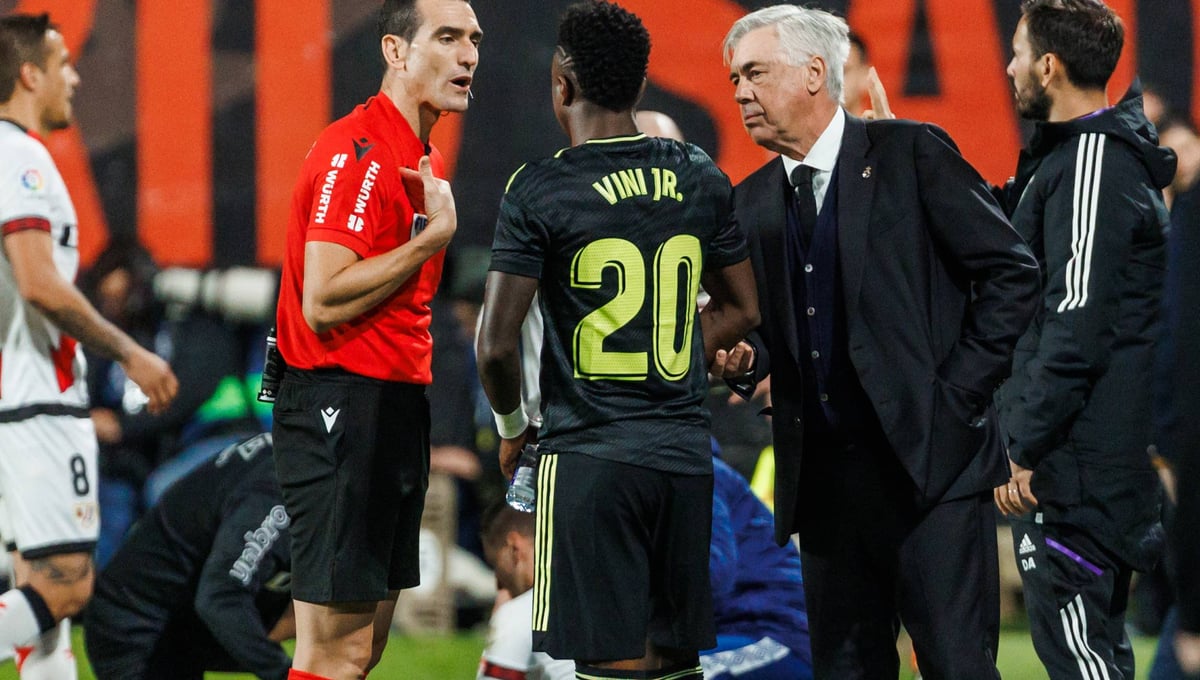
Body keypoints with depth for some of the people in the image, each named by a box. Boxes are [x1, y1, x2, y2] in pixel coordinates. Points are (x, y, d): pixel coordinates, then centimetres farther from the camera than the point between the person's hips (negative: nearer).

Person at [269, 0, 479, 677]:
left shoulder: (424, 159, 17)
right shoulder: (357, 152, -15)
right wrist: (435, 234, -18)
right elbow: (322, 304, -23)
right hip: (341, 408, -10)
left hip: (397, 407, 10)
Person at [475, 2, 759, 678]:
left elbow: (497, 346, -11)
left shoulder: (540, 191, -9)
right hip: (686, 452, 5)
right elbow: (740, 311, 17)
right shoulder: (701, 178, 7)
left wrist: (512, 427, 7)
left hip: (590, 456, -5)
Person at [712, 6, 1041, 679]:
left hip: (929, 462, -6)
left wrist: (958, 391, -7)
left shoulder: (914, 155, -3)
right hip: (823, 476, 6)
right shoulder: (753, 203, 13)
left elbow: (1012, 272, -3)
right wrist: (743, 358, -2)